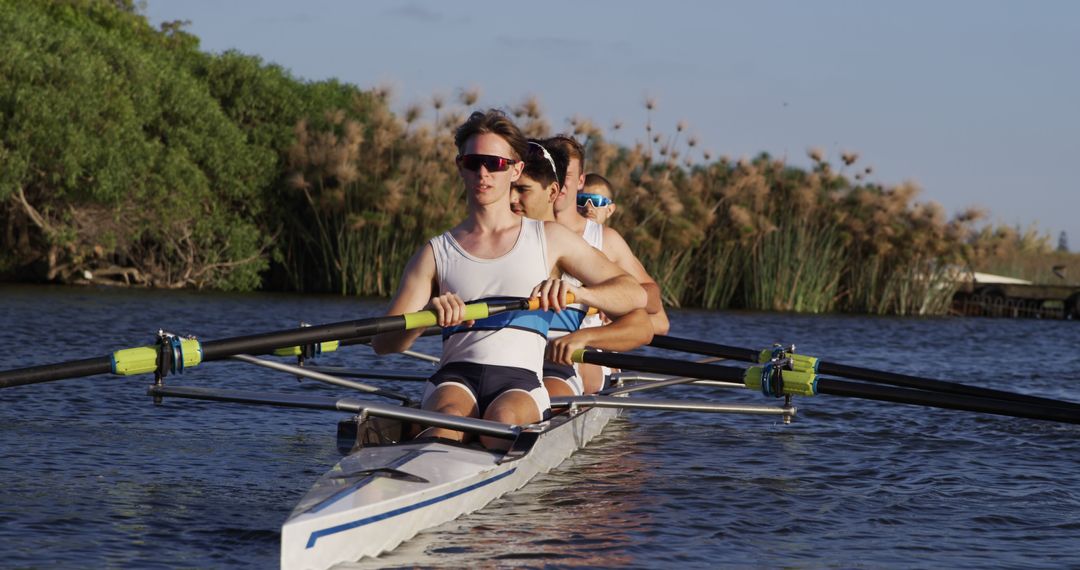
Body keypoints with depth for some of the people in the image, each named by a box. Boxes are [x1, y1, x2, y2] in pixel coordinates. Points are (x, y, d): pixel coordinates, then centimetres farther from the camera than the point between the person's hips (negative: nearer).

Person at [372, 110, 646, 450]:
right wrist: (428, 313, -16)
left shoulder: (549, 239, 17)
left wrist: (577, 292, -11)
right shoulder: (436, 253, 17)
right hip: (455, 377, 0)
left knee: (503, 415, -37)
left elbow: (634, 295, 11)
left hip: (521, 381, 0)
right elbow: (383, 342, 7)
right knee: (450, 414, -37)